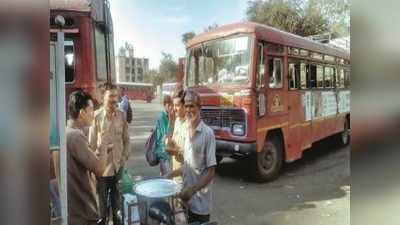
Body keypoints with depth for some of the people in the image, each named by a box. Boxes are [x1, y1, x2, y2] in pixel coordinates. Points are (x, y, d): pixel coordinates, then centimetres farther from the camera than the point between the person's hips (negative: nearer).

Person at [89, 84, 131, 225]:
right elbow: (92, 142, -7)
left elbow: (126, 140, 6)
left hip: (118, 165, 3)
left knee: (117, 197, 18)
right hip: (102, 166, -3)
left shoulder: (121, 115, -1)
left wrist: (124, 157, 0)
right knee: (102, 198, 13)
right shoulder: (97, 116, -12)